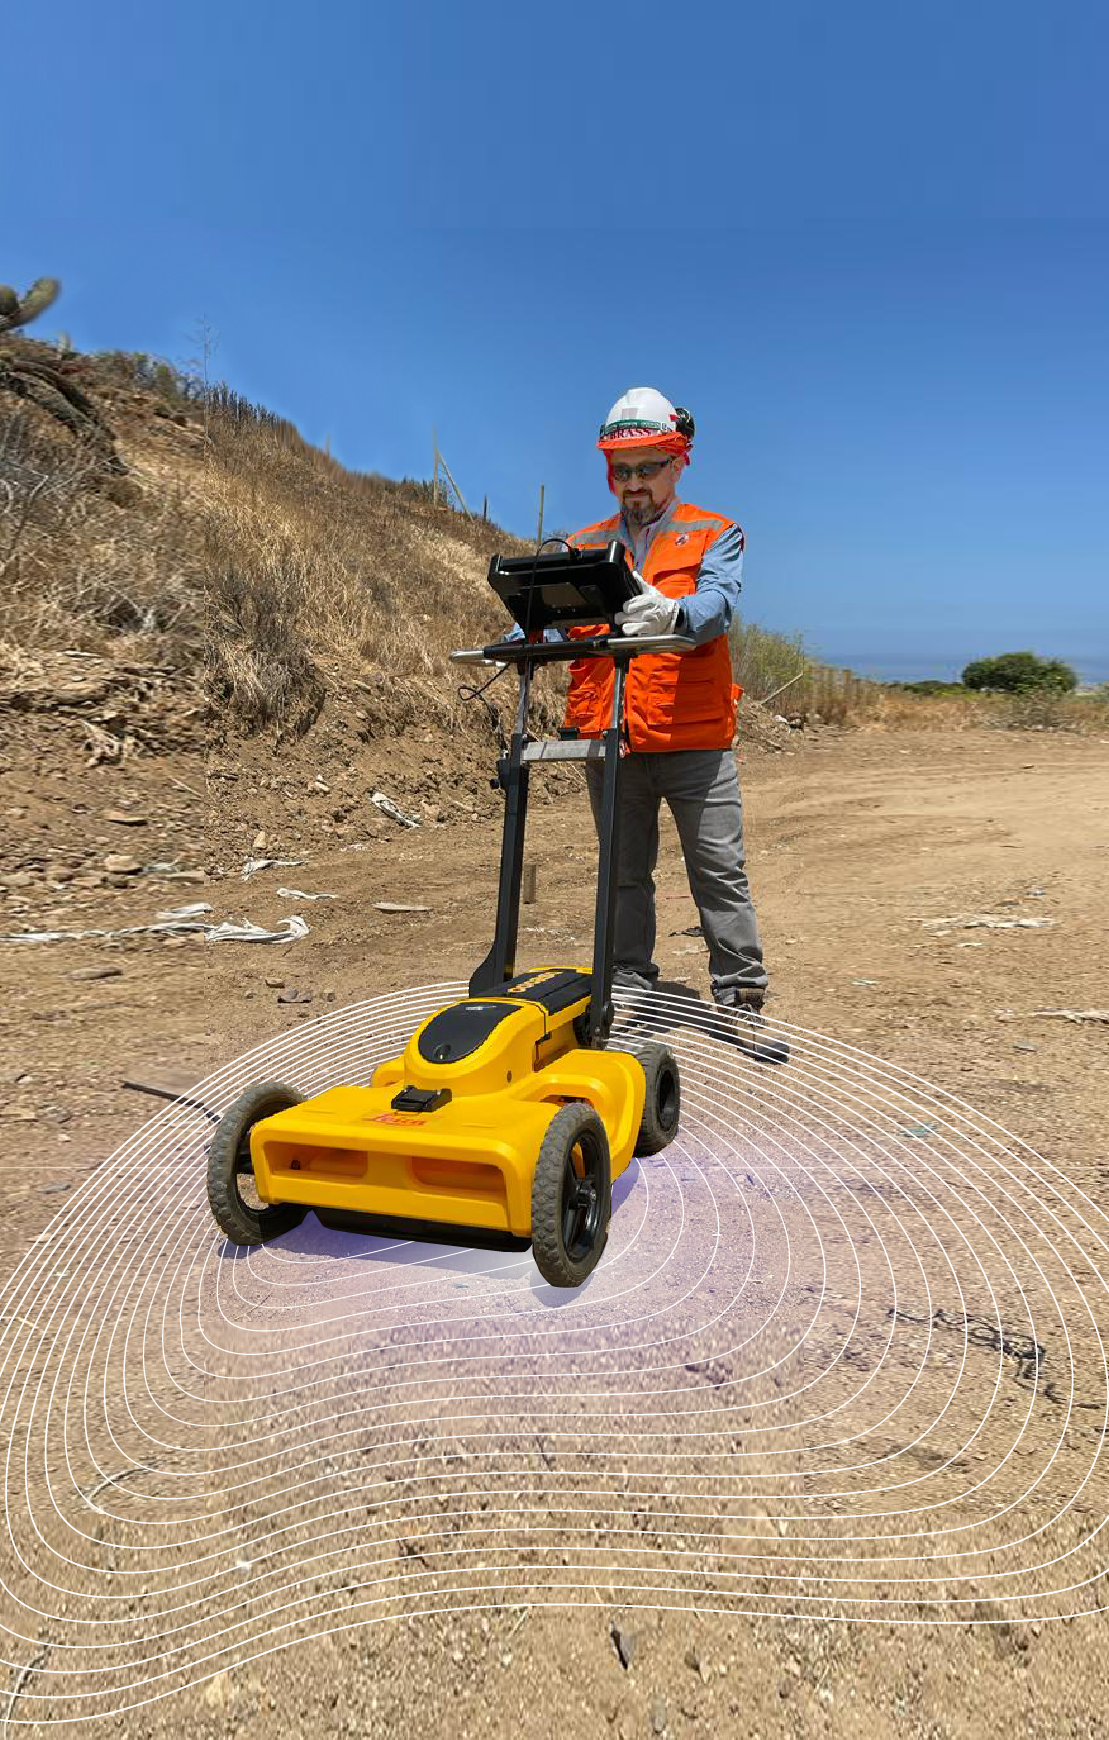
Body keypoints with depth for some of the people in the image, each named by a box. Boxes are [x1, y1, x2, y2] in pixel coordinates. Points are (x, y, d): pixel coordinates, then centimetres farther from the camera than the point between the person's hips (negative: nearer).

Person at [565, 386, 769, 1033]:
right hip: (608, 738, 3)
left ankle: (740, 995, 13)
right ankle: (628, 991, 24)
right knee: (625, 875, 12)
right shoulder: (585, 546, 16)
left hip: (695, 738, -3)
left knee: (720, 871, 2)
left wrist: (670, 613, -37)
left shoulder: (715, 535, 5)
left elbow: (718, 603, -15)